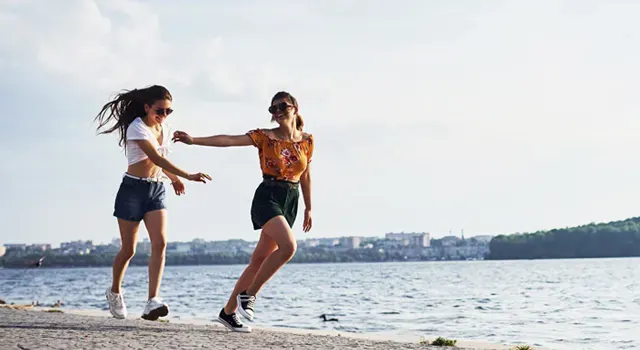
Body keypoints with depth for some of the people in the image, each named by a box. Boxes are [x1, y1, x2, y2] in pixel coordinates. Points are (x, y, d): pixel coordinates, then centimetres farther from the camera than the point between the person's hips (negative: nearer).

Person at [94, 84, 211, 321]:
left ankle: (152, 301, -23)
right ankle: (114, 292, 28)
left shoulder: (164, 129, 8)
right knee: (128, 249, 2)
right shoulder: (137, 128, -15)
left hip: (157, 190, 6)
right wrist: (188, 175, -35)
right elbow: (156, 158, -28)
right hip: (133, 188, -5)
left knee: (160, 243, -15)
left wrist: (173, 177, 8)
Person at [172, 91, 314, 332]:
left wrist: (308, 208, 22)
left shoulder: (307, 141, 8)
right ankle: (248, 294, -11)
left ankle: (229, 311, 14)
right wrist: (194, 140, -23)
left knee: (259, 260, 4)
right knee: (288, 246, -27)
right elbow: (228, 140, -12)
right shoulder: (264, 136, -3)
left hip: (290, 202, 4)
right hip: (267, 197, -4)